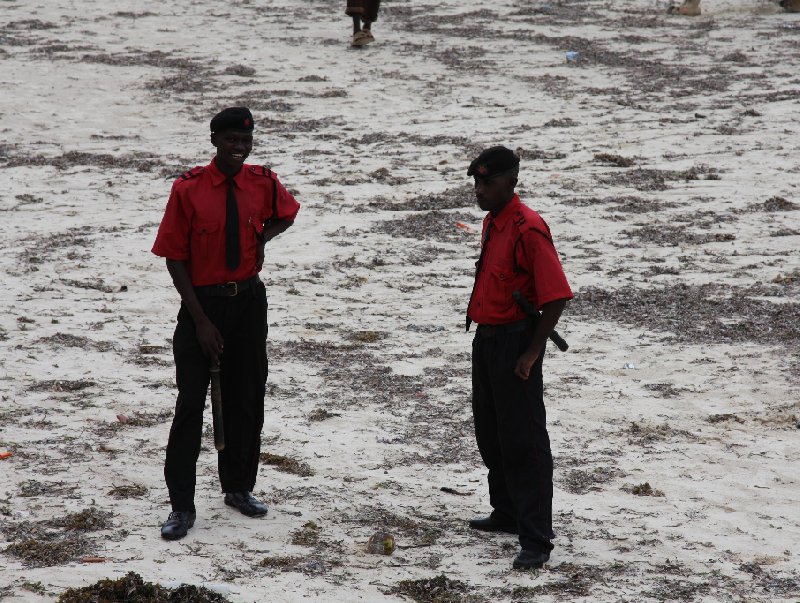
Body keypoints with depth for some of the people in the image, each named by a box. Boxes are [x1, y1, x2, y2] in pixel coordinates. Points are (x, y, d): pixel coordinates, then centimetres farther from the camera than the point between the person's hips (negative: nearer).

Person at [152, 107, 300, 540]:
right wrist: (200, 321, -14)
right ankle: (182, 506, 1)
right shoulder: (189, 189, -12)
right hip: (202, 304, -4)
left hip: (249, 302, 4)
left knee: (247, 399, 12)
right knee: (191, 403, -4)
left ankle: (239, 488, 29)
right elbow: (174, 258, -9)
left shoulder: (263, 183, -1)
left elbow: (286, 213, 22)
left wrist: (262, 239, -2)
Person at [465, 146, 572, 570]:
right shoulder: (491, 223, 9)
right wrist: (485, 334, 17)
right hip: (486, 338, 10)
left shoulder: (528, 229, -21)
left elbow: (556, 296, -23)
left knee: (524, 441, -6)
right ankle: (508, 513, 38)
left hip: (516, 342, -10)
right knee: (490, 433, 21)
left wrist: (532, 352, -21)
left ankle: (536, 541, -2)